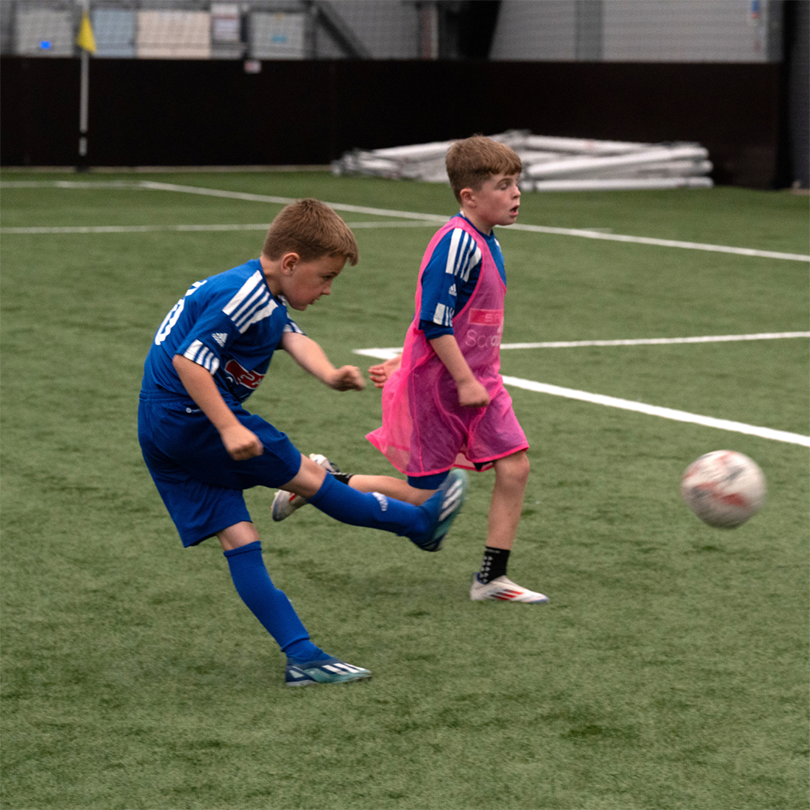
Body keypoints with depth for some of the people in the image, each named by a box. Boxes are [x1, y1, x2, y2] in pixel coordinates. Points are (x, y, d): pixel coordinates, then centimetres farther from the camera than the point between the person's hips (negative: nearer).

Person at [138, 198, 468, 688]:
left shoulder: (265, 299, 15)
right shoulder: (241, 298, -19)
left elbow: (295, 340, 0)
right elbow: (188, 361, -25)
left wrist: (330, 374, -21)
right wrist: (230, 428, -28)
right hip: (192, 415, -10)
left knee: (239, 538, 4)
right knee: (308, 476, 2)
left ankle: (302, 655, 2)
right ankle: (421, 524, 15)